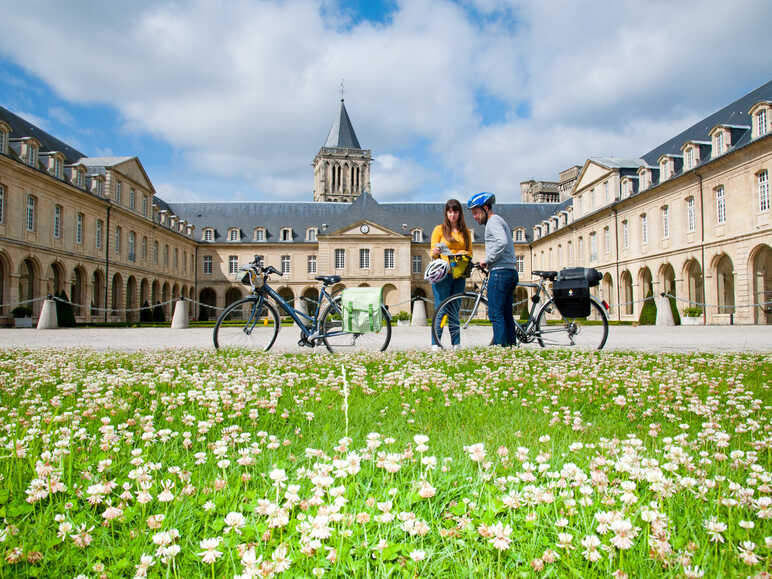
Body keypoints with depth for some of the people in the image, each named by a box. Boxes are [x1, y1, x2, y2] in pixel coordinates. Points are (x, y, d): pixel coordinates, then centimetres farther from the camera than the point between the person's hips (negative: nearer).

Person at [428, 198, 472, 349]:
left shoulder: (465, 231, 15)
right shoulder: (439, 229, 5)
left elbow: (470, 252, 17)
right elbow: (433, 254, 3)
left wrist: (464, 255, -6)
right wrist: (436, 252, -20)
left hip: (459, 275, 3)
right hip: (443, 274, -3)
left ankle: (456, 344, 8)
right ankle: (435, 344, -3)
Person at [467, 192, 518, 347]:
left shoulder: (493, 221, -7)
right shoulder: (501, 221, 25)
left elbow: (502, 242, -24)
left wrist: (487, 259, -15)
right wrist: (489, 261, 16)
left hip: (500, 272, -10)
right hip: (511, 271, 10)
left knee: (496, 314, -9)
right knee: (506, 314, 11)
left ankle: (500, 346, -11)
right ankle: (512, 345, 13)